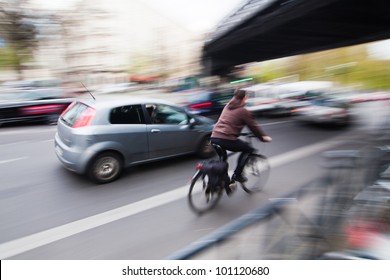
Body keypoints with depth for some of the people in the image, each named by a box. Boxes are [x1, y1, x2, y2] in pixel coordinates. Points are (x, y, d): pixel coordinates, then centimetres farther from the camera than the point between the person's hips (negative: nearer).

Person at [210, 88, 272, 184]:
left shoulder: (228, 106, 20)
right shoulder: (243, 111, -2)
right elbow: (253, 126, 5)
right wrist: (264, 137, 19)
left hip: (214, 138, 7)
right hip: (227, 140, -7)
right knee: (248, 148, 12)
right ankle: (237, 175, 8)